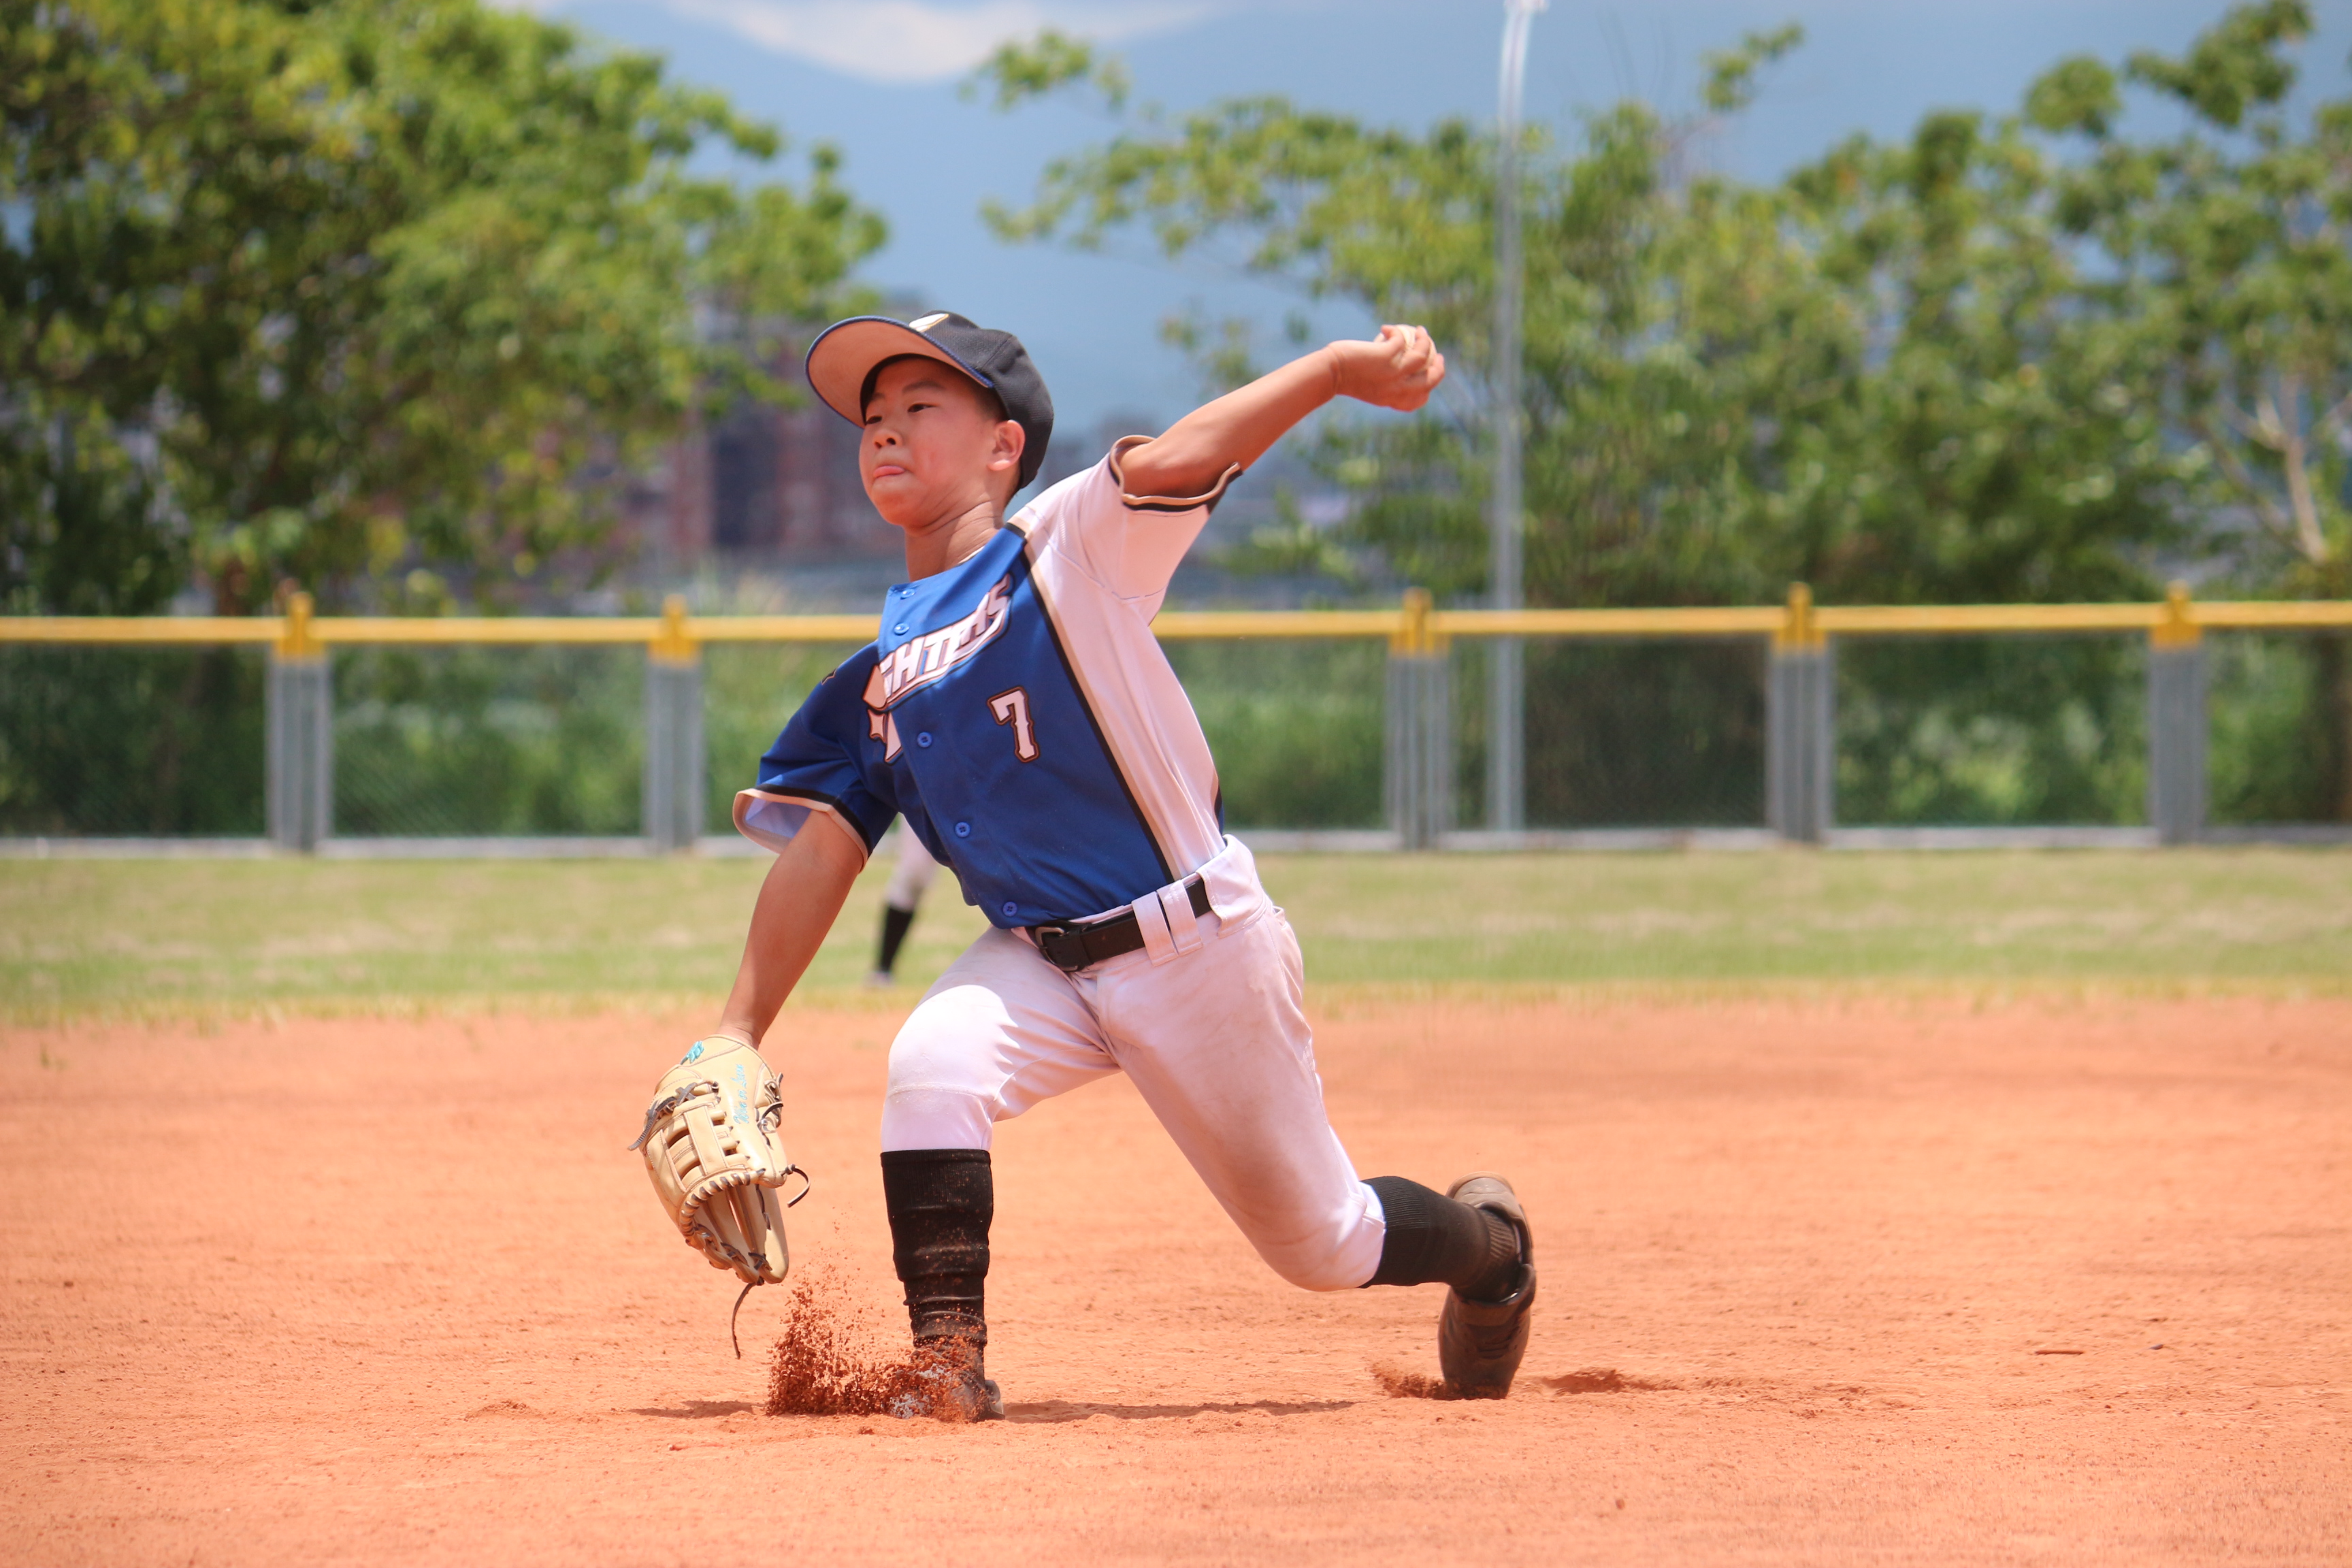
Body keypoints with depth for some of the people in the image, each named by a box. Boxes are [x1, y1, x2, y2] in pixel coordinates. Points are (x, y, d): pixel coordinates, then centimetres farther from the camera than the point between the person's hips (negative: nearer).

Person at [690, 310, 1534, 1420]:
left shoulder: (1067, 546, -9)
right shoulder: (879, 673, 8)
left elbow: (1172, 463, -27)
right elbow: (820, 850, 7)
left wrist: (1335, 369, -39)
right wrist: (737, 1034, -1)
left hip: (1200, 945, -4)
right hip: (1039, 961, 4)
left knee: (1319, 1242, 7)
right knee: (931, 1065, -28)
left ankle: (1487, 1244, 39)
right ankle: (948, 1370, -21)